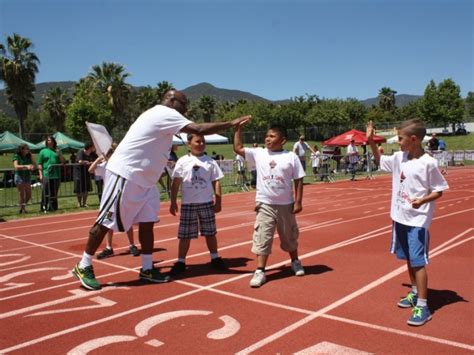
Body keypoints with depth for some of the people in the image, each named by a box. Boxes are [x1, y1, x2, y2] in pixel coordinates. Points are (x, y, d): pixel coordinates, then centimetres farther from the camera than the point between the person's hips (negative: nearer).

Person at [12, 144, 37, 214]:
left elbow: (35, 166, 4)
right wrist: (26, 166, -32)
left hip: (28, 177, 5)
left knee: (29, 195, 6)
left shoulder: (29, 156, 8)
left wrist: (31, 156, -5)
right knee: (21, 194, -3)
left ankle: (22, 206, 26)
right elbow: (16, 166, -19)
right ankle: (23, 209, 5)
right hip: (19, 177, -5)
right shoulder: (16, 156, -4)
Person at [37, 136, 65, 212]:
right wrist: (40, 174, -6)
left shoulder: (57, 151, 13)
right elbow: (39, 164, 2)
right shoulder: (43, 151, 5)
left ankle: (53, 207, 17)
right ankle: (44, 208, 2)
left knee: (54, 193, 9)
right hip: (46, 175, -3)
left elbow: (62, 161, 10)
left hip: (56, 175, 3)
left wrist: (60, 154, -6)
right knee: (46, 193, -4)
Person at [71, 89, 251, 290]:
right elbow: (199, 129, -21)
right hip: (125, 174, -10)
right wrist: (232, 123, -14)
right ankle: (84, 267, 11)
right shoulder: (165, 113, -13)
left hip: (142, 179, 10)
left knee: (147, 222, 8)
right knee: (106, 221, -1)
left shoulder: (160, 116, 17)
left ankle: (147, 269, 16)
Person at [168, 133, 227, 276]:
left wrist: (218, 201, -1)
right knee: (185, 234, 4)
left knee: (210, 233, 12)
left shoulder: (210, 161, 2)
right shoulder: (183, 161, -1)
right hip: (188, 204, -1)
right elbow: (176, 183, 0)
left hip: (207, 203, 1)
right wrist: (173, 202, -3)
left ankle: (215, 258, 26)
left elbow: (216, 182, 4)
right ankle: (181, 262, 14)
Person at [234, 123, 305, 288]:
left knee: (289, 236, 18)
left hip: (286, 205, 0)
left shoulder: (291, 157, -6)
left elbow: (298, 180, -3)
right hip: (265, 205, 0)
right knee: (262, 238, -1)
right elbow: (238, 148, -1)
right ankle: (260, 271, 7)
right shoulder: (258, 153, -1)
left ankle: (295, 262, 41)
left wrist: (298, 202, -6)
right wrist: (238, 129, -7)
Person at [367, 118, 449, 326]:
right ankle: (415, 293, 36)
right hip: (400, 217, 7)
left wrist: (422, 200, -28)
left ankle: (422, 307, 4)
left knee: (418, 262, -4)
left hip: (418, 221, -7)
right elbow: (380, 161, 22)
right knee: (409, 260, 19)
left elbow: (439, 191, -10)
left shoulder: (428, 163, -16)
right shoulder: (399, 157, 3)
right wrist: (371, 141, 12)